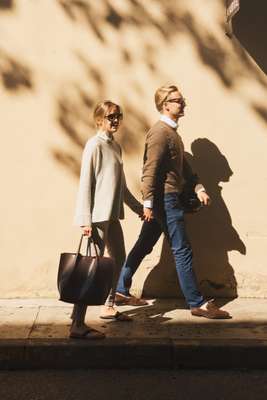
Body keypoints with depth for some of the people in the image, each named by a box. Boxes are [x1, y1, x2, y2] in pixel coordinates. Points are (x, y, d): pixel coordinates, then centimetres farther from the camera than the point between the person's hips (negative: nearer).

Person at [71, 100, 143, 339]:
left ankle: (109, 307, 35)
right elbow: (85, 184, -14)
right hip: (98, 215, -9)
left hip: (112, 214, 9)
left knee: (119, 259, 17)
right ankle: (78, 325, -6)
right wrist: (85, 219, -19)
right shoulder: (95, 145, -10)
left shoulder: (116, 146, 15)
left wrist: (137, 207, 24)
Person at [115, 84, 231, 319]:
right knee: (182, 251, -4)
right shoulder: (160, 132, -14)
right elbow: (150, 170, -20)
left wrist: (198, 188, 13)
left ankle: (121, 291, 24)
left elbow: (183, 165, 21)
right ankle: (197, 304, 5)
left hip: (168, 199, 10)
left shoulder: (172, 131, 18)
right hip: (166, 199, -10)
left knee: (143, 246, 14)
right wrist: (148, 203, -22)